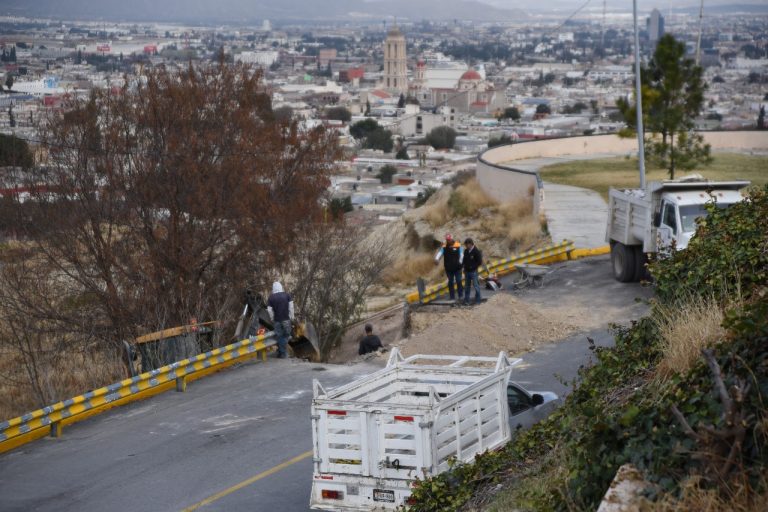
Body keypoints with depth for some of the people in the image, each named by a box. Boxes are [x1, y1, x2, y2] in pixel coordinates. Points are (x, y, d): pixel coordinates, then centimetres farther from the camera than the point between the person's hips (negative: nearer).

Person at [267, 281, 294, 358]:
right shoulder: (286, 295, 1)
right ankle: (284, 353, 8)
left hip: (277, 320, -1)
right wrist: (291, 316, 5)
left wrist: (272, 318, 8)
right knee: (285, 336, 8)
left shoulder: (271, 298, -2)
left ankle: (281, 353, 8)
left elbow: (269, 310, -5)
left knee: (279, 337, 6)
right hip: (286, 319, 1)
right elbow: (291, 306, -3)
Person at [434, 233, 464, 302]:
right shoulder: (444, 247, 4)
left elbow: (461, 254, -4)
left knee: (458, 281, -2)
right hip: (448, 268, 2)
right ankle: (452, 297, 11)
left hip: (457, 268, -2)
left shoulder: (458, 245, -2)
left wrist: (460, 262, -20)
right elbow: (440, 253, -9)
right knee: (450, 282, 6)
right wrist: (436, 259, -28)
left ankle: (460, 296, 9)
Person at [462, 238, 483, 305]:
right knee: (467, 286, 11)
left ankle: (477, 300, 4)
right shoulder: (466, 251, 8)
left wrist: (473, 267, -13)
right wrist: (464, 267, 7)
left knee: (476, 286, -2)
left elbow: (479, 262, -11)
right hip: (467, 271, 6)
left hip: (473, 271, -6)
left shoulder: (476, 251, -11)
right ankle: (466, 300, 17)